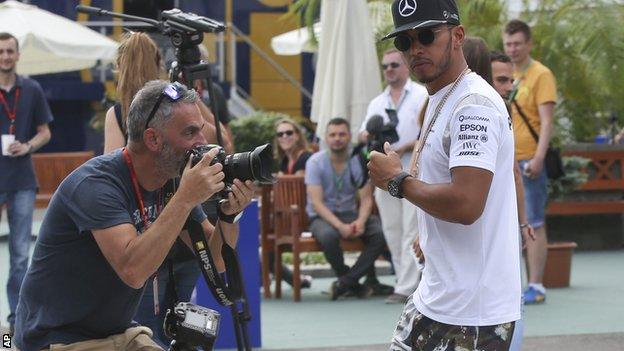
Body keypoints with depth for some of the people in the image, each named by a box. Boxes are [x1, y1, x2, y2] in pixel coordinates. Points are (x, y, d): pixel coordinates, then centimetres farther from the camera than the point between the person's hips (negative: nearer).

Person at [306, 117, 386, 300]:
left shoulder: (358, 162, 1)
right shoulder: (315, 162, -8)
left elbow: (366, 198, -2)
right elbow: (316, 202, -15)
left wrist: (360, 221, -25)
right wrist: (340, 226, -28)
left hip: (349, 213, 3)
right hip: (321, 216, -3)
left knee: (381, 233, -25)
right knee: (328, 235, -39)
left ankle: (345, 282, -20)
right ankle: (353, 284, -16)